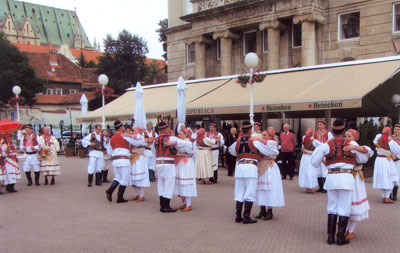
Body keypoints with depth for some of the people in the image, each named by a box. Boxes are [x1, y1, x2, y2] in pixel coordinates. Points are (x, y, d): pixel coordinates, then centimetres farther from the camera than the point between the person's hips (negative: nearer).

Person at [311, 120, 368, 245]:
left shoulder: (326, 145, 0)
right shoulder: (352, 144, -1)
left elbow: (314, 162, 3)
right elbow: (363, 159, 10)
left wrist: (318, 148, 18)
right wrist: (360, 148, 26)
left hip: (331, 178, 2)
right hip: (346, 178, -2)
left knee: (332, 207, 13)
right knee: (344, 208, 6)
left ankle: (330, 236, 14)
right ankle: (340, 237, 7)